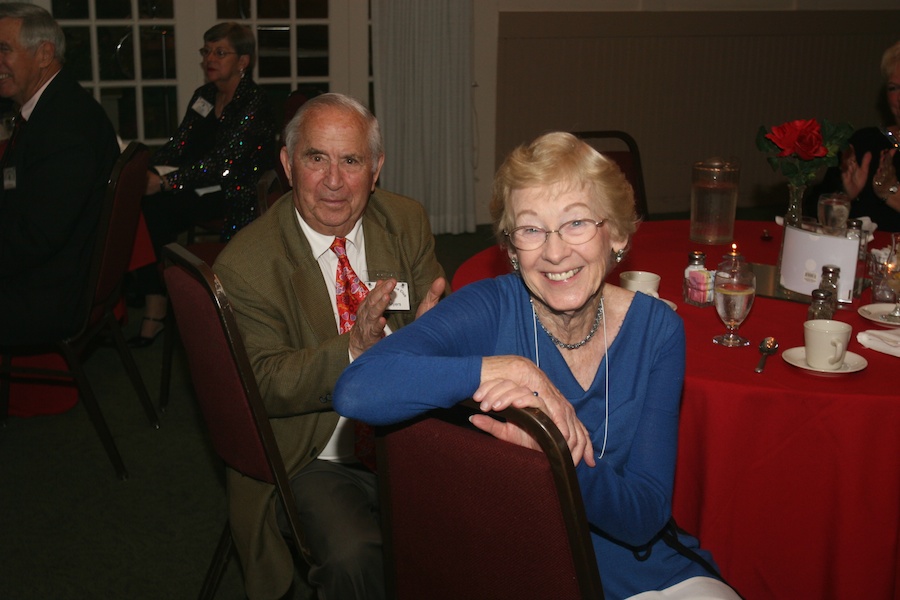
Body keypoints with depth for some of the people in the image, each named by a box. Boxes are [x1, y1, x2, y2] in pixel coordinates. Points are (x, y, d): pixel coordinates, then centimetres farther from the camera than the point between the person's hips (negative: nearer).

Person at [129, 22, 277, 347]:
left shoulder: (254, 104, -10)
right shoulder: (203, 97, 15)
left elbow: (223, 163, -20)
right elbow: (177, 146, 9)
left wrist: (164, 182, -26)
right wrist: (148, 172, -12)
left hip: (235, 196, -7)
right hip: (202, 190, 7)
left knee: (155, 208, -28)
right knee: (144, 208, -22)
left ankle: (155, 315, -19)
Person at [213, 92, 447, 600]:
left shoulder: (408, 223, 3)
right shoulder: (243, 264, -10)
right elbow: (262, 383, -14)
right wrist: (351, 350, -32)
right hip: (316, 459, -3)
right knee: (355, 557, -31)